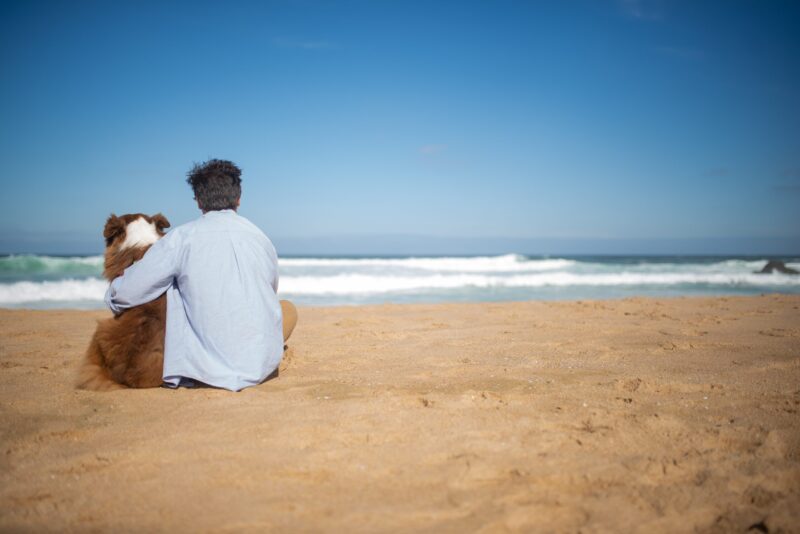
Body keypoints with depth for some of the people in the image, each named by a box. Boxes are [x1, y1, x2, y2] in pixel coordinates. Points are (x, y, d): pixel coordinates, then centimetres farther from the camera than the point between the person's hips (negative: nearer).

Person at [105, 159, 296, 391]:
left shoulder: (182, 238, -5)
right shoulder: (262, 239, 6)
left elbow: (120, 296, -2)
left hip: (206, 370, -2)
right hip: (262, 366, 2)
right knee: (288, 309, 29)